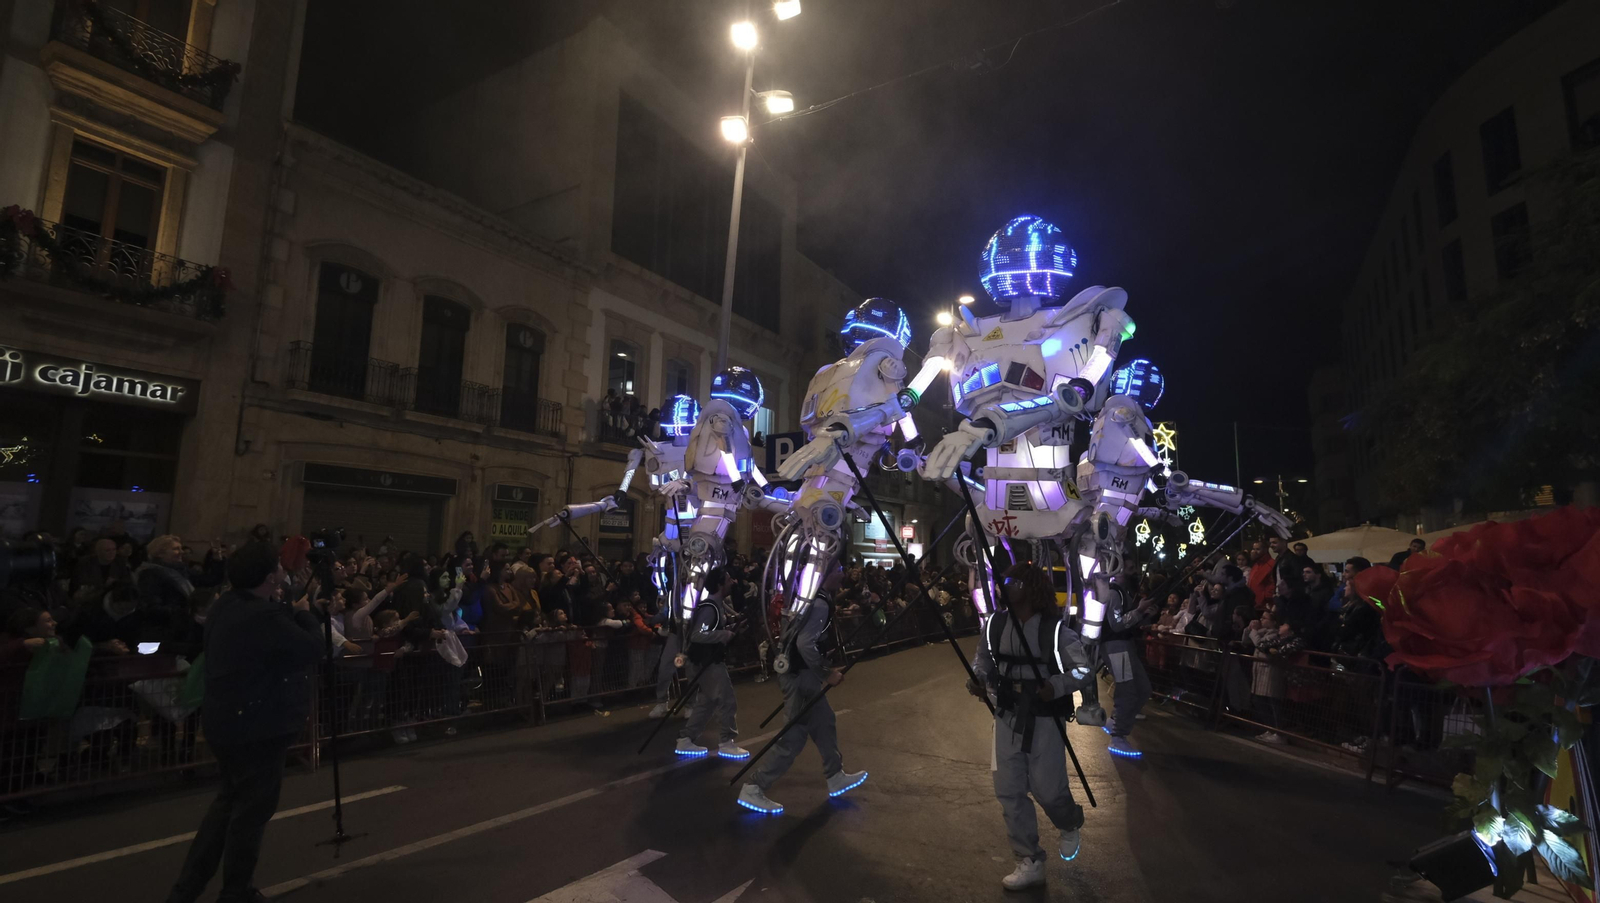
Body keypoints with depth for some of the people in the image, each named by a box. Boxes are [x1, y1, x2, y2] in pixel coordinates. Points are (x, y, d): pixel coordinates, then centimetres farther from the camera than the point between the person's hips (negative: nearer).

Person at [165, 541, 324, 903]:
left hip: (228, 720, 10)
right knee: (254, 807, 7)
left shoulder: (226, 606, 4)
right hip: (257, 726, -10)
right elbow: (312, 649, -19)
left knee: (231, 799, 24)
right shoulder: (264, 617, -27)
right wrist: (305, 612, -7)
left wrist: (291, 612, 2)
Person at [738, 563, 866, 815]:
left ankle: (835, 777, 36)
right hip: (800, 675, -10)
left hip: (798, 672, 10)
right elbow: (805, 644, -29)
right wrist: (826, 674, -17)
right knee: (794, 736, -2)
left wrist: (827, 668, 19)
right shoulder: (819, 604, -19)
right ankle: (754, 789, 4)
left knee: (824, 722, 22)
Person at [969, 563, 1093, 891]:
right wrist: (977, 679, -14)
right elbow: (982, 660, 7)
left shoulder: (1055, 628, -13)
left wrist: (1057, 685, -27)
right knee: (1008, 790, 6)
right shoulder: (994, 624, -3)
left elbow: (1084, 669, -10)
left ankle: (1070, 826, 44)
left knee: (1047, 788, 5)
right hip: (1007, 718, 4)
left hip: (1043, 719, -3)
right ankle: (1030, 863, 25)